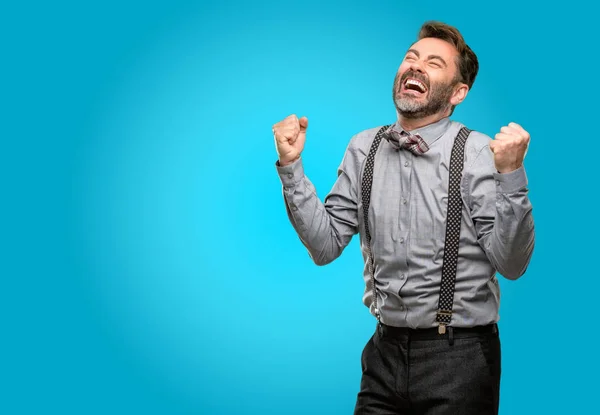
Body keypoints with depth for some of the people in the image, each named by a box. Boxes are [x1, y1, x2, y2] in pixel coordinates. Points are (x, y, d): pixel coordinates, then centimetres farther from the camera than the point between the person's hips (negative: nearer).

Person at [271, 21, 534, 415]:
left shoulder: (479, 153, -11)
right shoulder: (364, 148, 1)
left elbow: (512, 265, -14)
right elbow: (325, 247, -1)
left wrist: (511, 175, -26)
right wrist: (291, 166, -8)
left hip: (459, 357, -3)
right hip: (385, 352, 4)